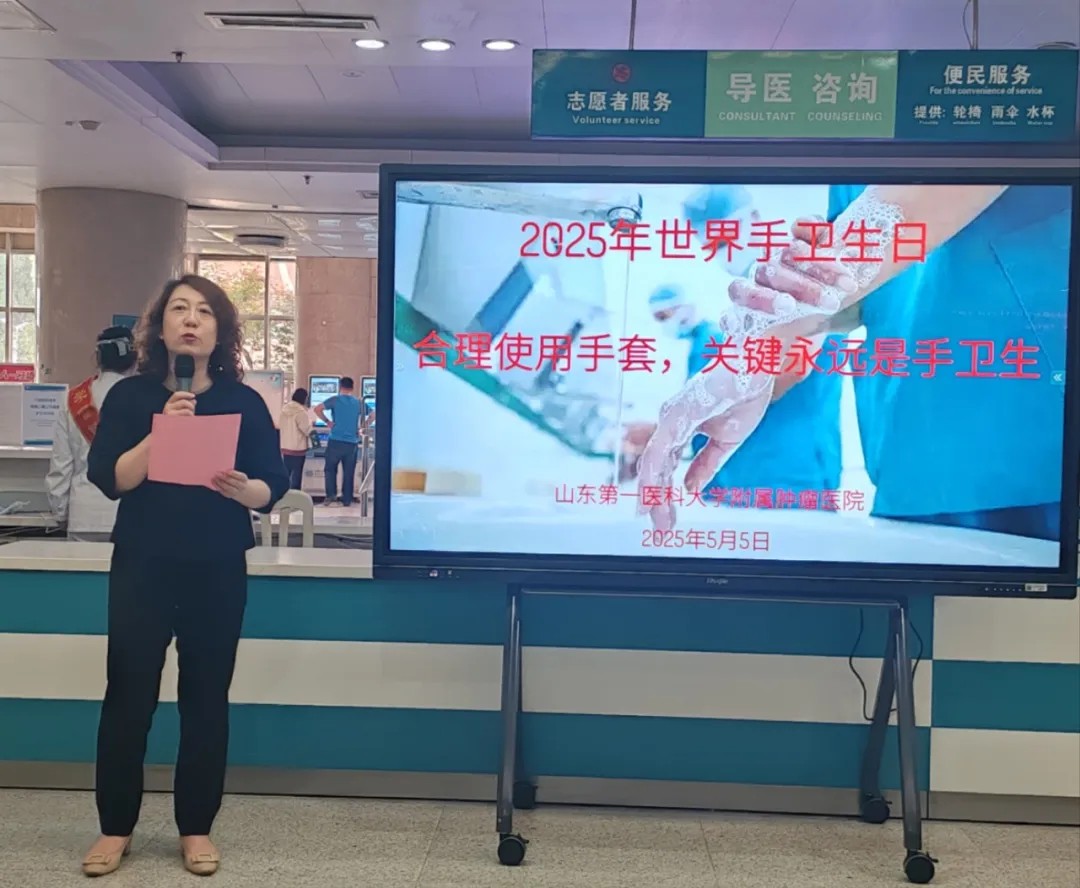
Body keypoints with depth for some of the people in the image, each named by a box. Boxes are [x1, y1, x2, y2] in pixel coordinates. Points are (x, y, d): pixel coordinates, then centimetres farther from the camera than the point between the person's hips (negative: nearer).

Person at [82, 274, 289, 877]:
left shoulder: (244, 402, 1)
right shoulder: (129, 396, 1)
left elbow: (273, 490, -2)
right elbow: (108, 479, -9)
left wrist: (242, 489, -23)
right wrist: (160, 434, -22)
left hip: (219, 572, 0)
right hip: (142, 567, 0)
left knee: (207, 698, 7)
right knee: (128, 695, 4)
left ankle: (197, 828, 22)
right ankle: (116, 828, 22)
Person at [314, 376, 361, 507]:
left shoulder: (335, 400, -3)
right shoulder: (359, 402, 6)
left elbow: (317, 409, -11)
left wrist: (327, 421, -1)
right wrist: (361, 428, 16)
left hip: (336, 441, -2)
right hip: (352, 442, 2)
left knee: (330, 469, 12)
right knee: (349, 472, 8)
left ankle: (331, 496, 2)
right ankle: (347, 500, 11)